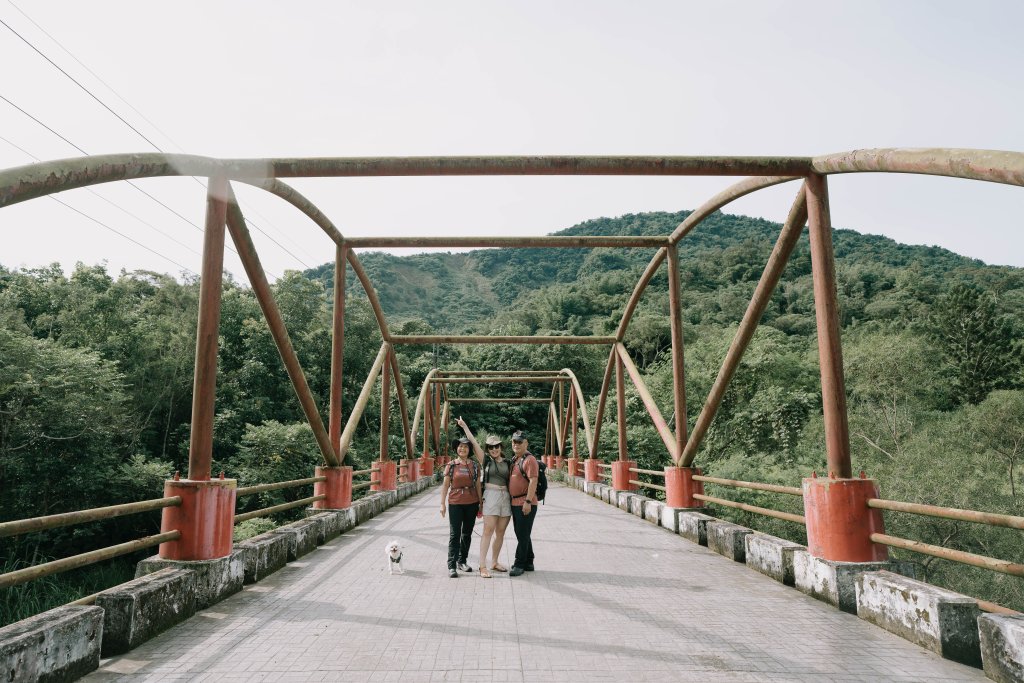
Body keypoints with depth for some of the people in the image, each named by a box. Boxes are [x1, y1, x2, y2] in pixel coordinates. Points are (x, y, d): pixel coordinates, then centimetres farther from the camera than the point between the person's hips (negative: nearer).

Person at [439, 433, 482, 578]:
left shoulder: (475, 465, 4)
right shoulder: (451, 465, -1)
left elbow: (478, 485, 7)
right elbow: (445, 485, 0)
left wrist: (481, 503, 6)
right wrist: (442, 503, -4)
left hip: (472, 503, 3)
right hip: (455, 502, -3)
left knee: (467, 533, 12)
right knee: (454, 534, -5)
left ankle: (462, 561, 26)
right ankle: (452, 566, -2)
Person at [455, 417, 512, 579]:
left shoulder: (507, 462, 13)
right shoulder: (485, 459, 4)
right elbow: (474, 443, -3)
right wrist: (464, 426, -4)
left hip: (506, 497, 4)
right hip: (491, 496, -4)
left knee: (500, 532, 8)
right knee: (488, 530, -9)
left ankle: (494, 562, 20)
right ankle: (483, 566, -8)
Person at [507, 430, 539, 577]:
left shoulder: (529, 460, -13)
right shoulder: (514, 459, 15)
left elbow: (533, 481, -21)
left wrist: (528, 501, -25)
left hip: (525, 504, -10)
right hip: (515, 503, 10)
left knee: (523, 535, -4)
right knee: (521, 534, 16)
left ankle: (520, 564, 3)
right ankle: (528, 563, 25)